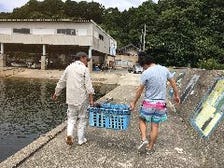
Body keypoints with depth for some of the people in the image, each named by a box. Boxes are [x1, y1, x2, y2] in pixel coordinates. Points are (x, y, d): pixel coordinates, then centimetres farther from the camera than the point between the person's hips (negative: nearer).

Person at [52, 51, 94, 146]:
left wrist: (56, 94, 24)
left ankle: (69, 134, -7)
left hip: (71, 98, 4)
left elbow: (61, 82, 14)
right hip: (82, 99, -4)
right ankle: (81, 139, 16)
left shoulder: (69, 68, 9)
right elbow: (88, 85, -14)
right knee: (82, 118, 9)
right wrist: (91, 98, -14)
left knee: (71, 118, 14)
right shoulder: (84, 69, -6)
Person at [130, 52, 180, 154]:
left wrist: (134, 103, 4)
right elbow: (173, 83, 9)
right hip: (161, 103, 4)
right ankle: (150, 148, 21)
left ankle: (144, 140, 4)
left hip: (148, 103, -4)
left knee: (142, 120, 20)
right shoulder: (164, 69, 0)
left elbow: (139, 90, -8)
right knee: (155, 126, 11)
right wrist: (176, 95, 23)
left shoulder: (145, 73, -15)